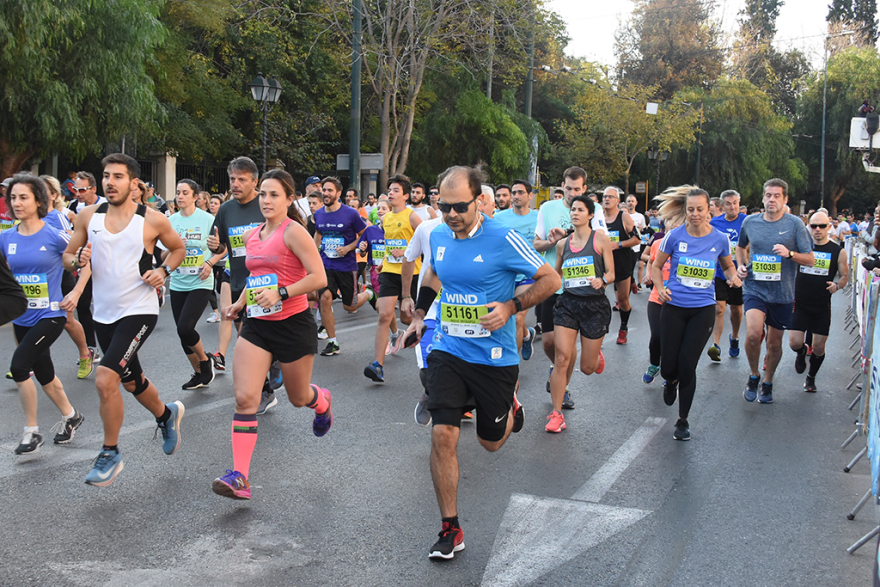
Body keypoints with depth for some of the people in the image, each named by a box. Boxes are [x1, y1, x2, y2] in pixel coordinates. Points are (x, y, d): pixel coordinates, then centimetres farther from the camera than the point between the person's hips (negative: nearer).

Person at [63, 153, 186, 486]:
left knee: (105, 380, -19)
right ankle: (166, 415, 50)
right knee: (131, 381, 21)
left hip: (139, 311, -5)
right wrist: (78, 260, -15)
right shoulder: (88, 216, 1)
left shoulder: (152, 220, -8)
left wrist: (164, 271, -11)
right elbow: (67, 256, 8)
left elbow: (178, 249, 8)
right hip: (103, 314, 5)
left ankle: (110, 454, -1)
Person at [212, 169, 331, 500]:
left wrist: (280, 293, -26)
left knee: (298, 398, 13)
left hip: (293, 323, -5)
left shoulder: (293, 231, -11)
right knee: (245, 398, -10)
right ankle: (240, 477, -11)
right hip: (257, 325, 5)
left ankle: (323, 401, 52)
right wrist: (240, 303, 17)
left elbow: (319, 278, -19)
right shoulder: (251, 236, 10)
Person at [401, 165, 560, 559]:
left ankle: (510, 406, 51)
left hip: (494, 359, -3)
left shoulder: (504, 240, -16)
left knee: (491, 442, 14)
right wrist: (419, 314, 15)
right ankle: (450, 530, 4)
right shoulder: (438, 237, 0)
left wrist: (511, 307, -19)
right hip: (448, 352, 3)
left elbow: (550, 279, -9)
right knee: (442, 435, -9)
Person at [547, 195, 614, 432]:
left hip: (595, 306, -2)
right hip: (568, 304, 2)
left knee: (587, 368, 6)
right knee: (562, 359, -11)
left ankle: (597, 356, 45)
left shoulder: (600, 239, -2)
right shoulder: (563, 244, 8)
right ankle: (557, 413, -2)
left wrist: (601, 280, -24)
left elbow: (611, 274, -3)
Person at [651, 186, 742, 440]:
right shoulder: (675, 236, -7)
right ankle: (672, 381, 42)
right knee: (668, 368, 1)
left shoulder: (719, 239, -3)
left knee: (687, 367, -2)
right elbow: (656, 266, 5)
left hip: (703, 310, 0)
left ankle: (683, 421, 17)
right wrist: (660, 288, -12)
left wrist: (733, 276, -7)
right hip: (674, 308, 0)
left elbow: (728, 266, 15)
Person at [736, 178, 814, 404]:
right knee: (753, 333, -22)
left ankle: (768, 383, 35)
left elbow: (810, 259, -3)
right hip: (754, 288, 0)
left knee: (775, 343, 11)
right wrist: (741, 265, 4)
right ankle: (753, 375, 3)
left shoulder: (795, 224, -4)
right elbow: (741, 247, 23)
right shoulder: (750, 222, 2)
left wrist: (790, 253, -21)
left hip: (782, 293, 0)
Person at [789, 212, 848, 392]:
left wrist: (837, 285, -13)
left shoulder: (838, 252, -1)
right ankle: (801, 353, 31)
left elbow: (844, 276, 7)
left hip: (822, 306, 0)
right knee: (795, 343, -8)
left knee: (819, 347, 5)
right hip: (799, 304, 0)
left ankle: (811, 378, 31)